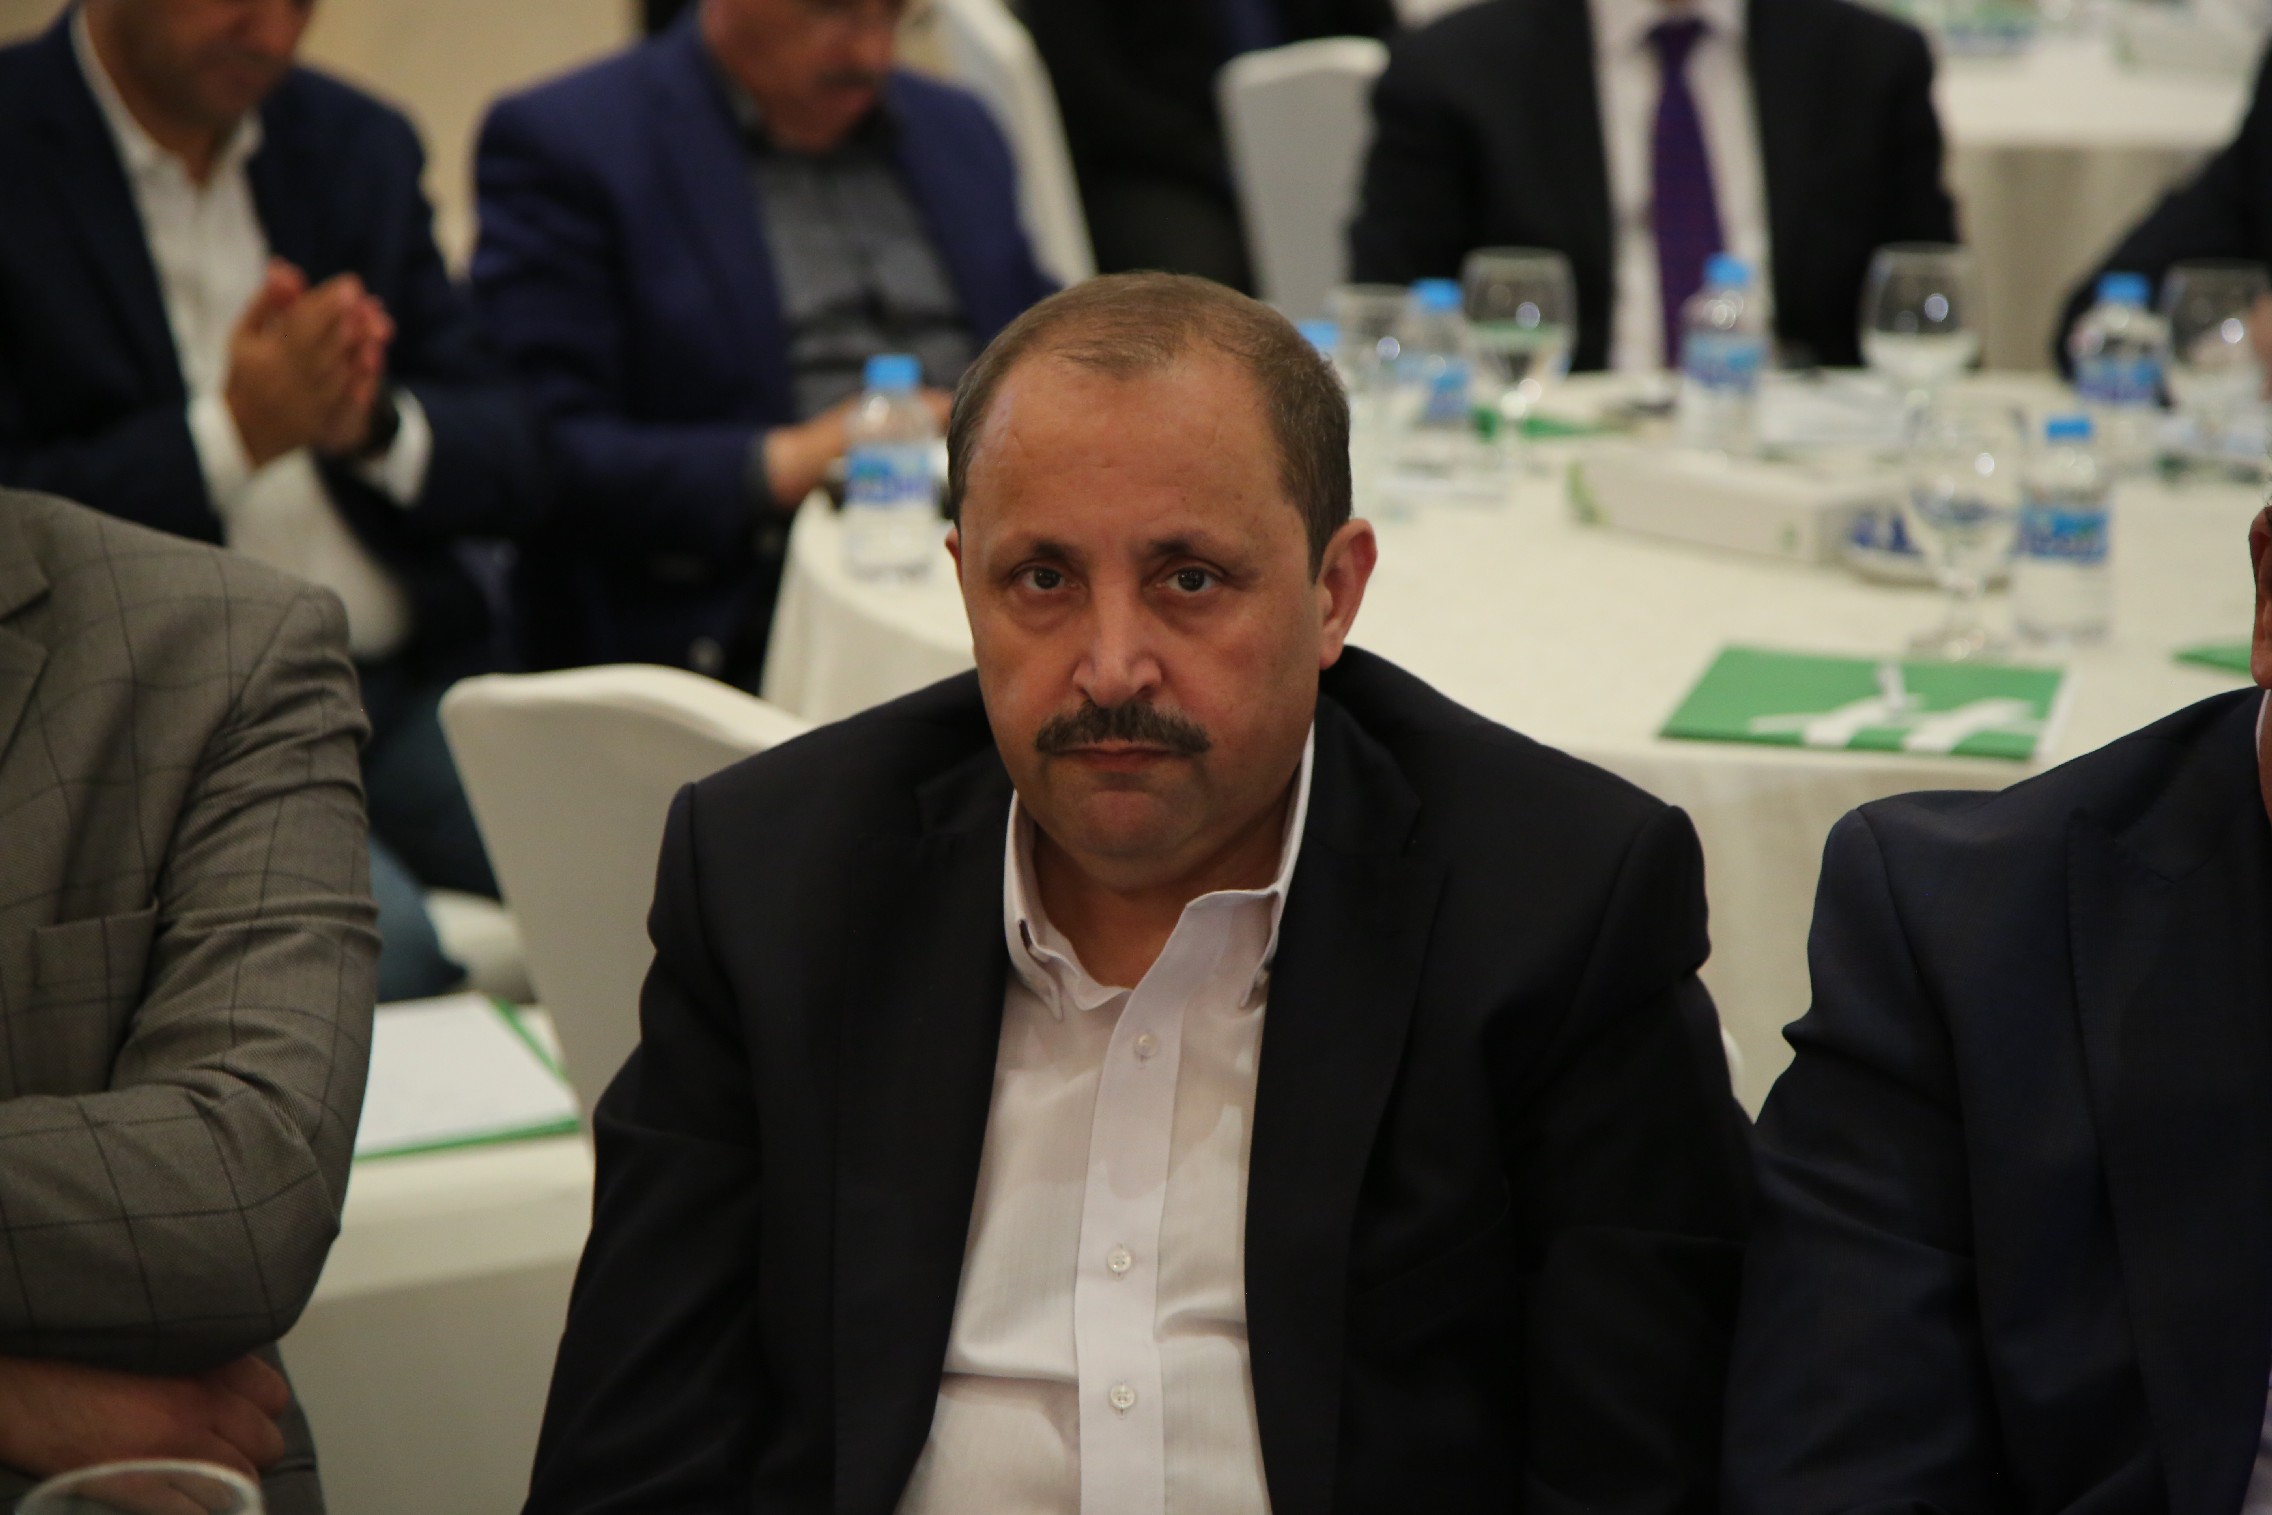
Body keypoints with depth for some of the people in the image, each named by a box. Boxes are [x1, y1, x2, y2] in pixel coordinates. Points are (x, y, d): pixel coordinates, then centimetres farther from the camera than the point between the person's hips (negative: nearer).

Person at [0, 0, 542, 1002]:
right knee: (377, 949, -32)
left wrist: (376, 425, -10)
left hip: (415, 685, 5)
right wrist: (231, 435, -16)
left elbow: (514, 468, 11)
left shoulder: (360, 146, 13)